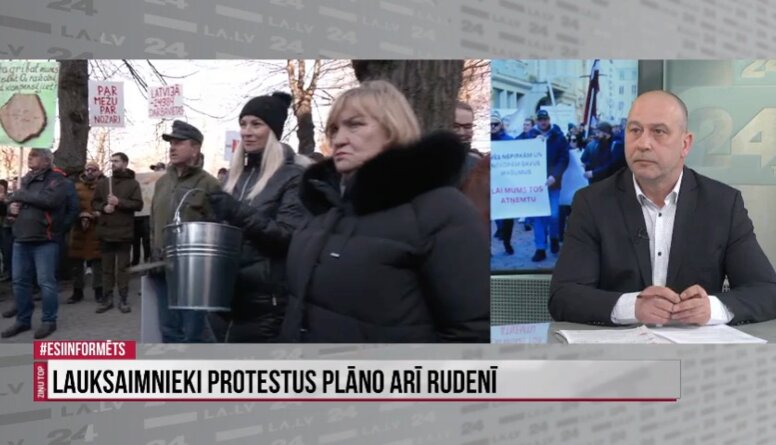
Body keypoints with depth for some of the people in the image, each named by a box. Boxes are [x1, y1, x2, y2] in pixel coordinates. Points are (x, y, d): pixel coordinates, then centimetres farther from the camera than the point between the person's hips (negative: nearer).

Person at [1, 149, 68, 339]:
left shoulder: (55, 179, -4)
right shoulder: (25, 180, 18)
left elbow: (50, 200, -22)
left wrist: (21, 195, -11)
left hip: (44, 240, -7)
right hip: (21, 239, 7)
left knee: (46, 281, -2)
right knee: (20, 281, 10)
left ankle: (49, 321, 10)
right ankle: (23, 320, 22)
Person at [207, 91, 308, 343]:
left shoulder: (293, 176, -5)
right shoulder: (237, 174, 16)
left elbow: (290, 235, -17)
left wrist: (239, 212, -23)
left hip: (266, 303, -7)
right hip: (226, 296, 7)